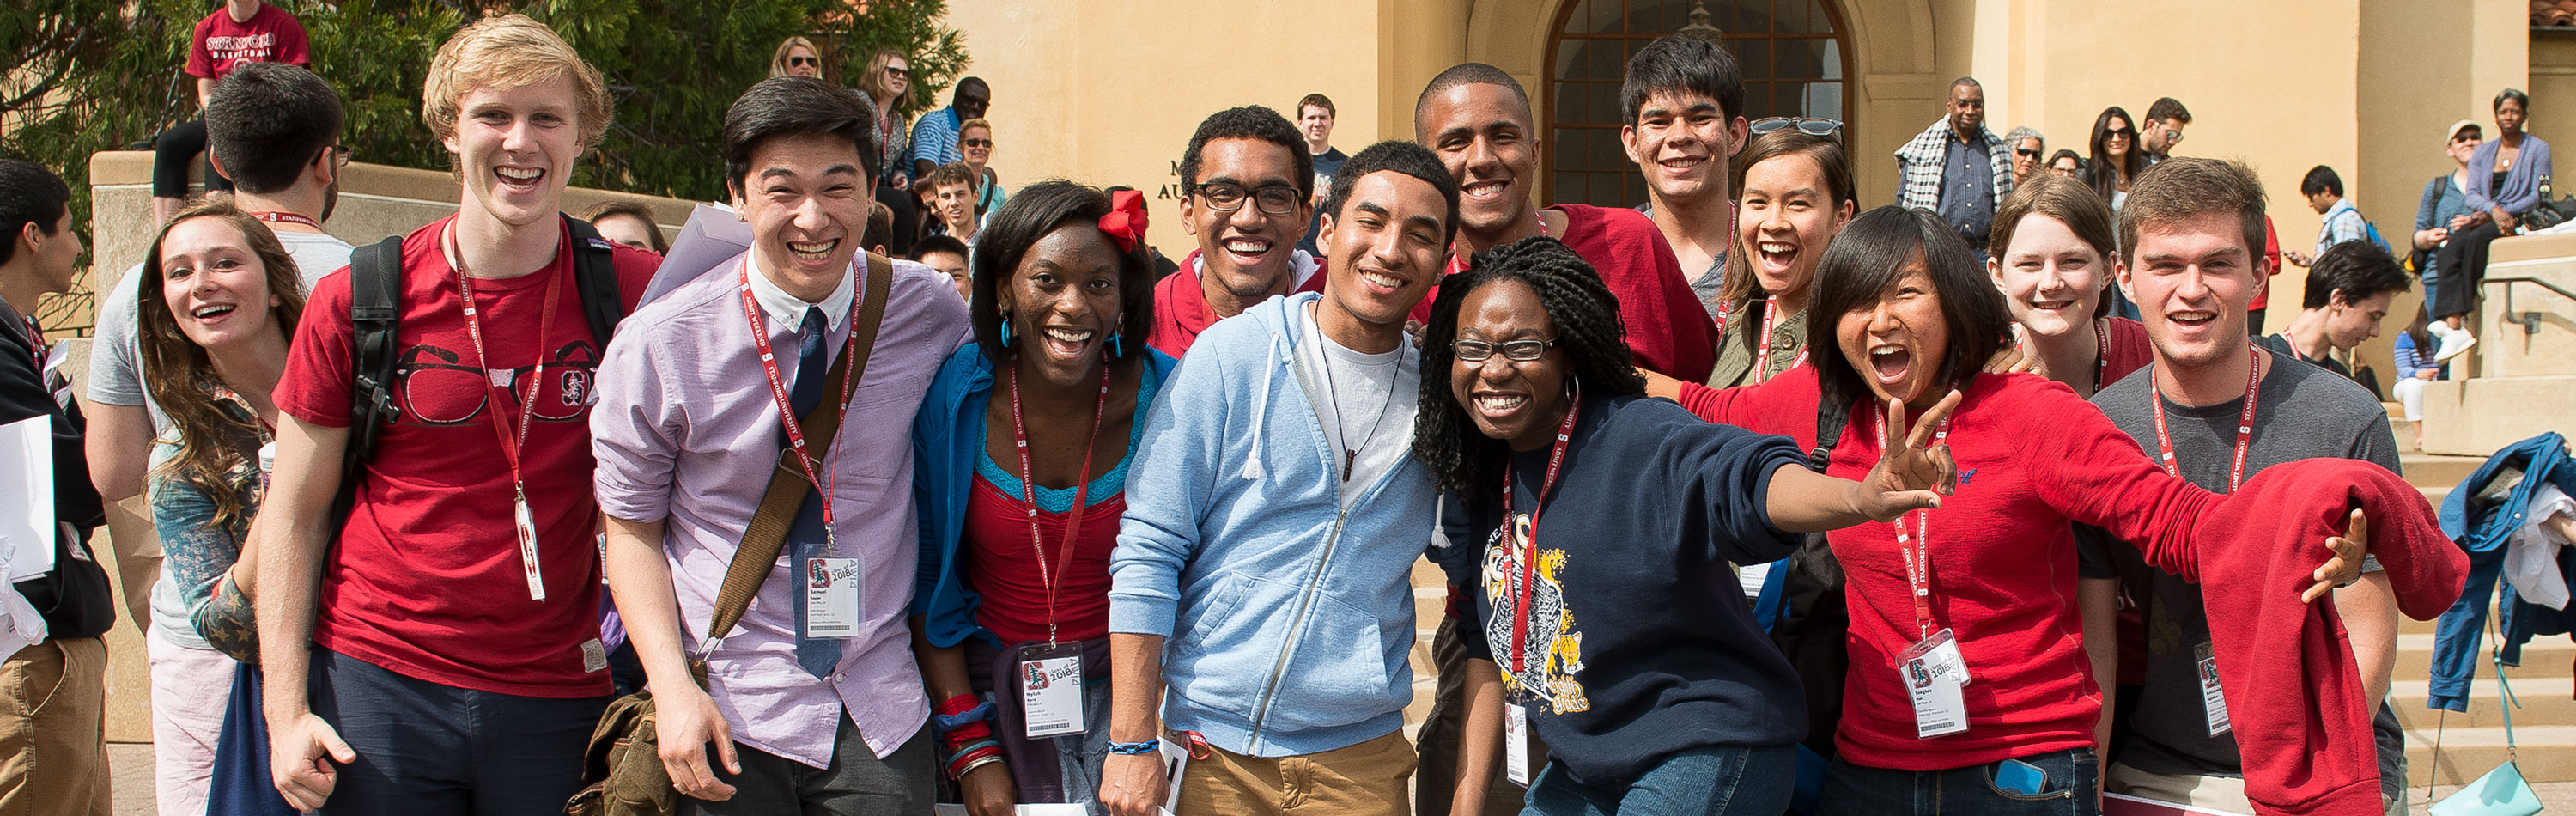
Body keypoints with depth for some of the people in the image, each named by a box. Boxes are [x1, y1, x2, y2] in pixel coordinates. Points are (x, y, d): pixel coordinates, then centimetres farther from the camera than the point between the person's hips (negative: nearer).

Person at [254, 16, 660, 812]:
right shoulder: (354, 302, -2)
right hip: (377, 685, 0)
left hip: (558, 698, 0)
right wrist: (287, 711, -4)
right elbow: (293, 517, 4)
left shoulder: (631, 291, -2)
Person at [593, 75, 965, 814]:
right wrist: (672, 688, -12)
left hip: (883, 709, 1)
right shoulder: (658, 346, -9)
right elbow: (630, 527, 0)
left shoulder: (930, 312, -4)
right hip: (730, 714, -1)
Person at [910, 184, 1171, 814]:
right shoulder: (949, 397, -11)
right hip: (991, 685, 0)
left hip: (1123, 686, 0)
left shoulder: (1164, 399, -11)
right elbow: (924, 575, -3)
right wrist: (971, 748, -8)